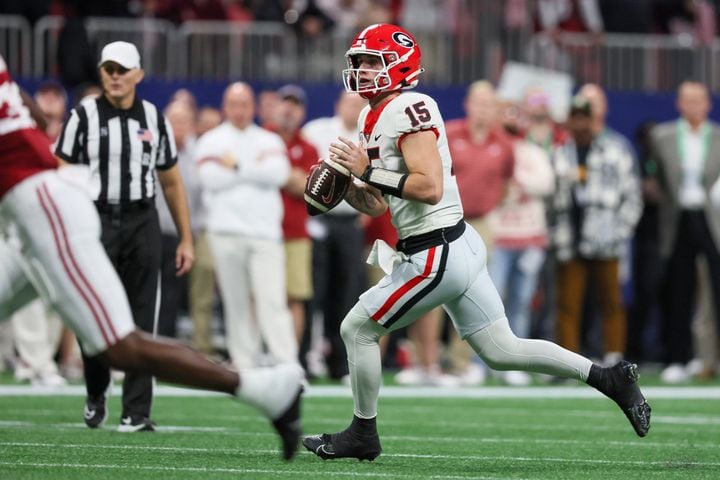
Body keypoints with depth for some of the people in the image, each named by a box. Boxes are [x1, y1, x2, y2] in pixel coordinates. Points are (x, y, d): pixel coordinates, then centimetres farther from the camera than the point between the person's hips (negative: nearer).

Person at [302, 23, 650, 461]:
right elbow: (378, 206, 20)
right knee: (501, 351, 13)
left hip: (437, 256, -10)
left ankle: (363, 434, 16)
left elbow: (429, 188, -26)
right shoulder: (373, 119, 15)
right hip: (461, 245, 10)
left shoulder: (408, 111, -16)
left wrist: (369, 170, -20)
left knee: (358, 328, 2)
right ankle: (610, 379, 15)